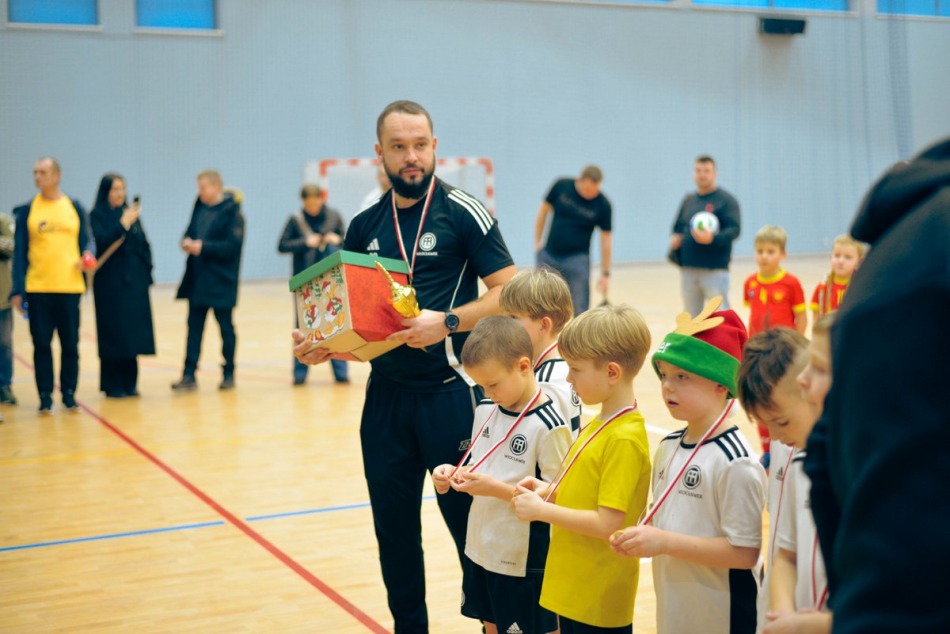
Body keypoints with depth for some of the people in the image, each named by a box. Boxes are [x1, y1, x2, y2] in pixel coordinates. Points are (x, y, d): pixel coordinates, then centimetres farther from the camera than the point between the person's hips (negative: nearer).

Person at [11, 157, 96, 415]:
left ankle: (69, 394, 17)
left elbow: (86, 240, 11)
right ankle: (45, 397, 10)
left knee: (70, 343, 5)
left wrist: (88, 256, -13)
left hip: (69, 286, 0)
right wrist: (17, 290, -2)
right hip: (37, 287, 0)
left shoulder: (74, 207, 7)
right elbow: (20, 251, 4)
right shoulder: (26, 210, 5)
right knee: (42, 344, 1)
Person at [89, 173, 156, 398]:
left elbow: (144, 244, 12)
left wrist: (146, 273, 6)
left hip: (134, 281, 4)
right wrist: (123, 224, -23)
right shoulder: (97, 215, -2)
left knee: (133, 331, 4)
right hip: (110, 282, -4)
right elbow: (102, 241, -15)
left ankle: (129, 383, 12)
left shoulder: (131, 213, 11)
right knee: (113, 333, -3)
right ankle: (113, 385, 3)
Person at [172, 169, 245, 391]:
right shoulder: (200, 207, 9)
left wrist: (203, 247, -21)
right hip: (197, 279, 6)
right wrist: (187, 242, -6)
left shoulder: (232, 212, -11)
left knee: (226, 328, 7)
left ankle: (229, 374, 18)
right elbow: (190, 231, 17)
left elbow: (233, 245, -18)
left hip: (220, 282, -6)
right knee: (194, 327, 5)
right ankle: (189, 375, 7)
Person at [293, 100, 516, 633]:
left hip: (451, 391, -5)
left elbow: (509, 292, -8)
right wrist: (320, 343, -3)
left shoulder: (462, 212, -5)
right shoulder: (365, 224, 9)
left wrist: (447, 322, -21)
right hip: (386, 394, 5)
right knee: (394, 527, 12)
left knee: (469, 519, 3)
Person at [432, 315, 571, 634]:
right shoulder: (486, 409, 2)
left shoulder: (549, 426, -21)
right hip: (481, 549, 7)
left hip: (525, 562, -7)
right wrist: (453, 473, -6)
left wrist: (496, 488, -25)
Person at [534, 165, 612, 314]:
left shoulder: (603, 205, -11)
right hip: (548, 256, 2)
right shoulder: (561, 186, -8)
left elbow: (605, 240, -3)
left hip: (577, 259, -2)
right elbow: (544, 211, 6)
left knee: (580, 308, -5)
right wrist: (537, 241, 4)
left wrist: (605, 274, -2)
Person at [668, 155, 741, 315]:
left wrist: (712, 238, -28)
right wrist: (674, 239, 2)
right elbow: (677, 227, 23)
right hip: (688, 268, 6)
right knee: (691, 315, 15)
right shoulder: (688, 200, 14)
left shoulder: (726, 199, -4)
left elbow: (734, 229, -12)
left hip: (715, 269, -6)